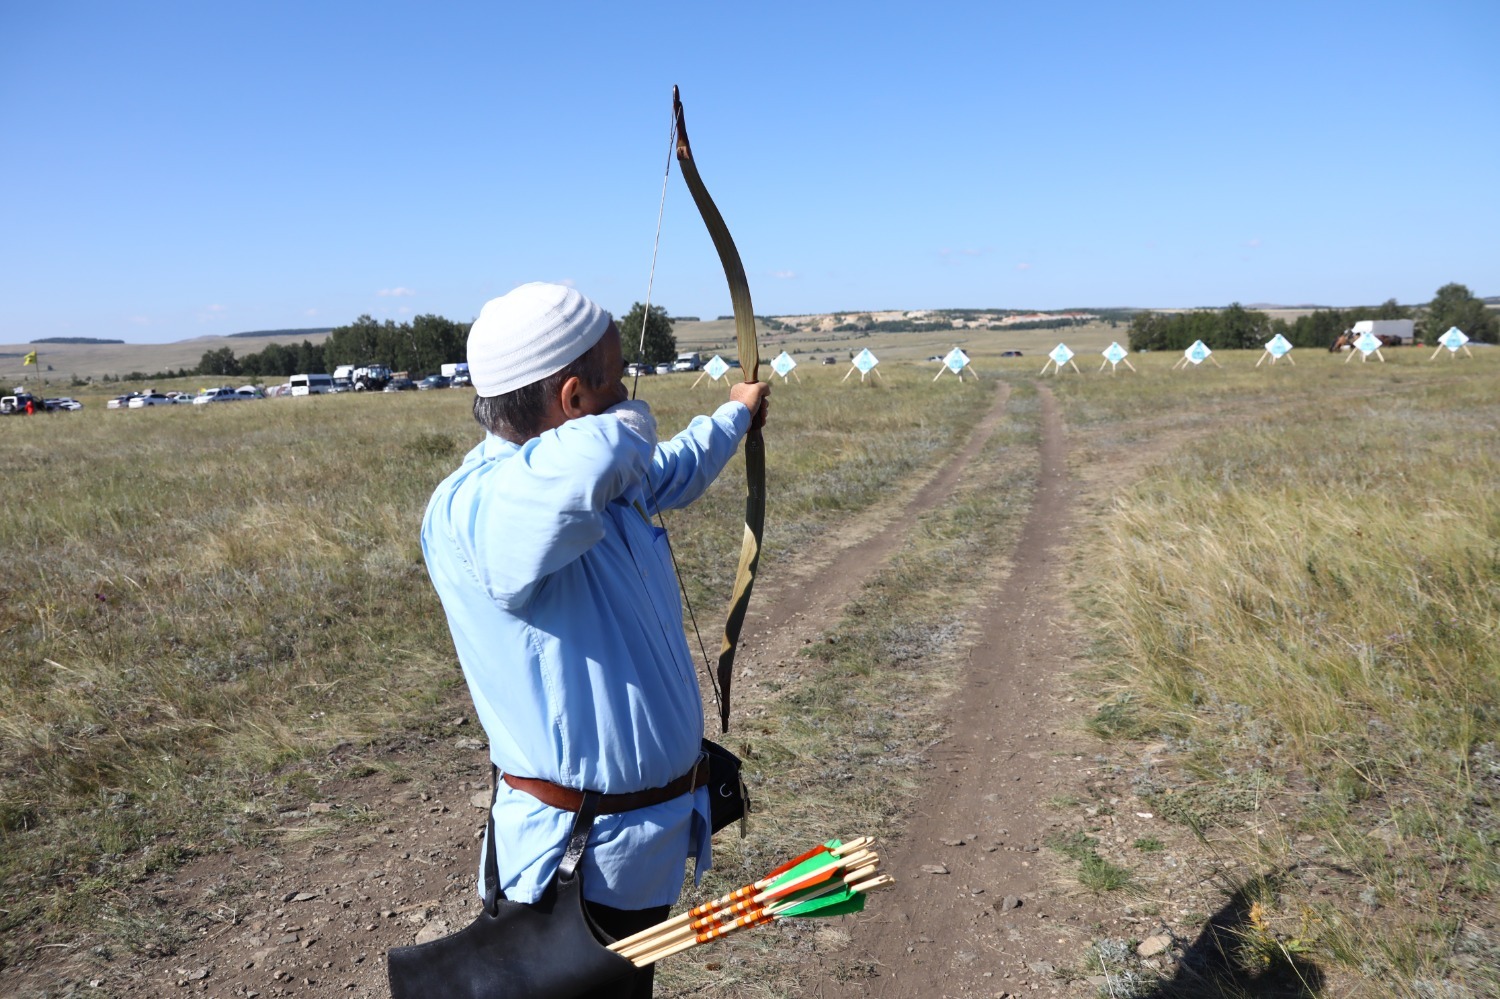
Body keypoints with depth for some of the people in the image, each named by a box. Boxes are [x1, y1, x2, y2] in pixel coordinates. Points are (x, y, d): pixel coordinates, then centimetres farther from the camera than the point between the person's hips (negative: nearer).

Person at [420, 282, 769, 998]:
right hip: (576, 859, -9)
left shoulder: (606, 480, 1)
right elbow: (589, 461, -51)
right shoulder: (470, 510, -29)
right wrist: (626, 422, -27)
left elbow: (671, 473, 24)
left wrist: (734, 415, 41)